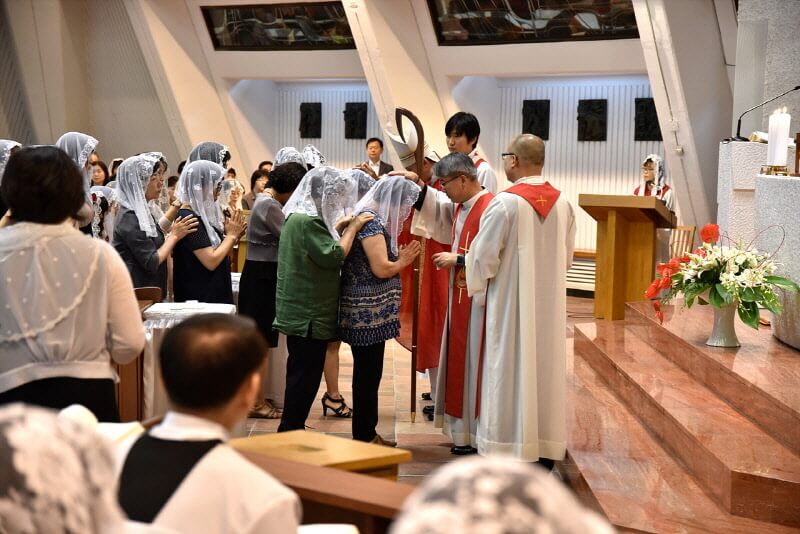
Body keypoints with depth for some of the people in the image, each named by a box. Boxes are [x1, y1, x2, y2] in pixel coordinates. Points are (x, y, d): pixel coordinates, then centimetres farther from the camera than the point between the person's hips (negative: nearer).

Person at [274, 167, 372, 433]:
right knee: (305, 377, -3)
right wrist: (352, 227, -12)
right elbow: (333, 256, -22)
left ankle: (291, 431, 26)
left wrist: (340, 226, 11)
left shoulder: (299, 216, 12)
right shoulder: (307, 221, -20)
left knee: (300, 375, 17)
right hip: (310, 315, -10)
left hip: (300, 312, 10)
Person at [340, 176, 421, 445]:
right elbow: (381, 269, -20)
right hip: (369, 313, -10)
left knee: (367, 374, 14)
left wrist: (400, 257, 8)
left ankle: (366, 434, 21)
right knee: (368, 374, -3)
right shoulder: (371, 222, -15)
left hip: (366, 312, 10)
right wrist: (403, 261, -3)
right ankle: (364, 437, 4)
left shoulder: (370, 219, 16)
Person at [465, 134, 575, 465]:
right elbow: (567, 256, 9)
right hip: (550, 303, 5)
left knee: (510, 372, 2)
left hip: (511, 303, -5)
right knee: (546, 367, 12)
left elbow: (483, 255, -12)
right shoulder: (562, 203, 1)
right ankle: (545, 450, 19)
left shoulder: (505, 203, -15)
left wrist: (475, 282, 7)